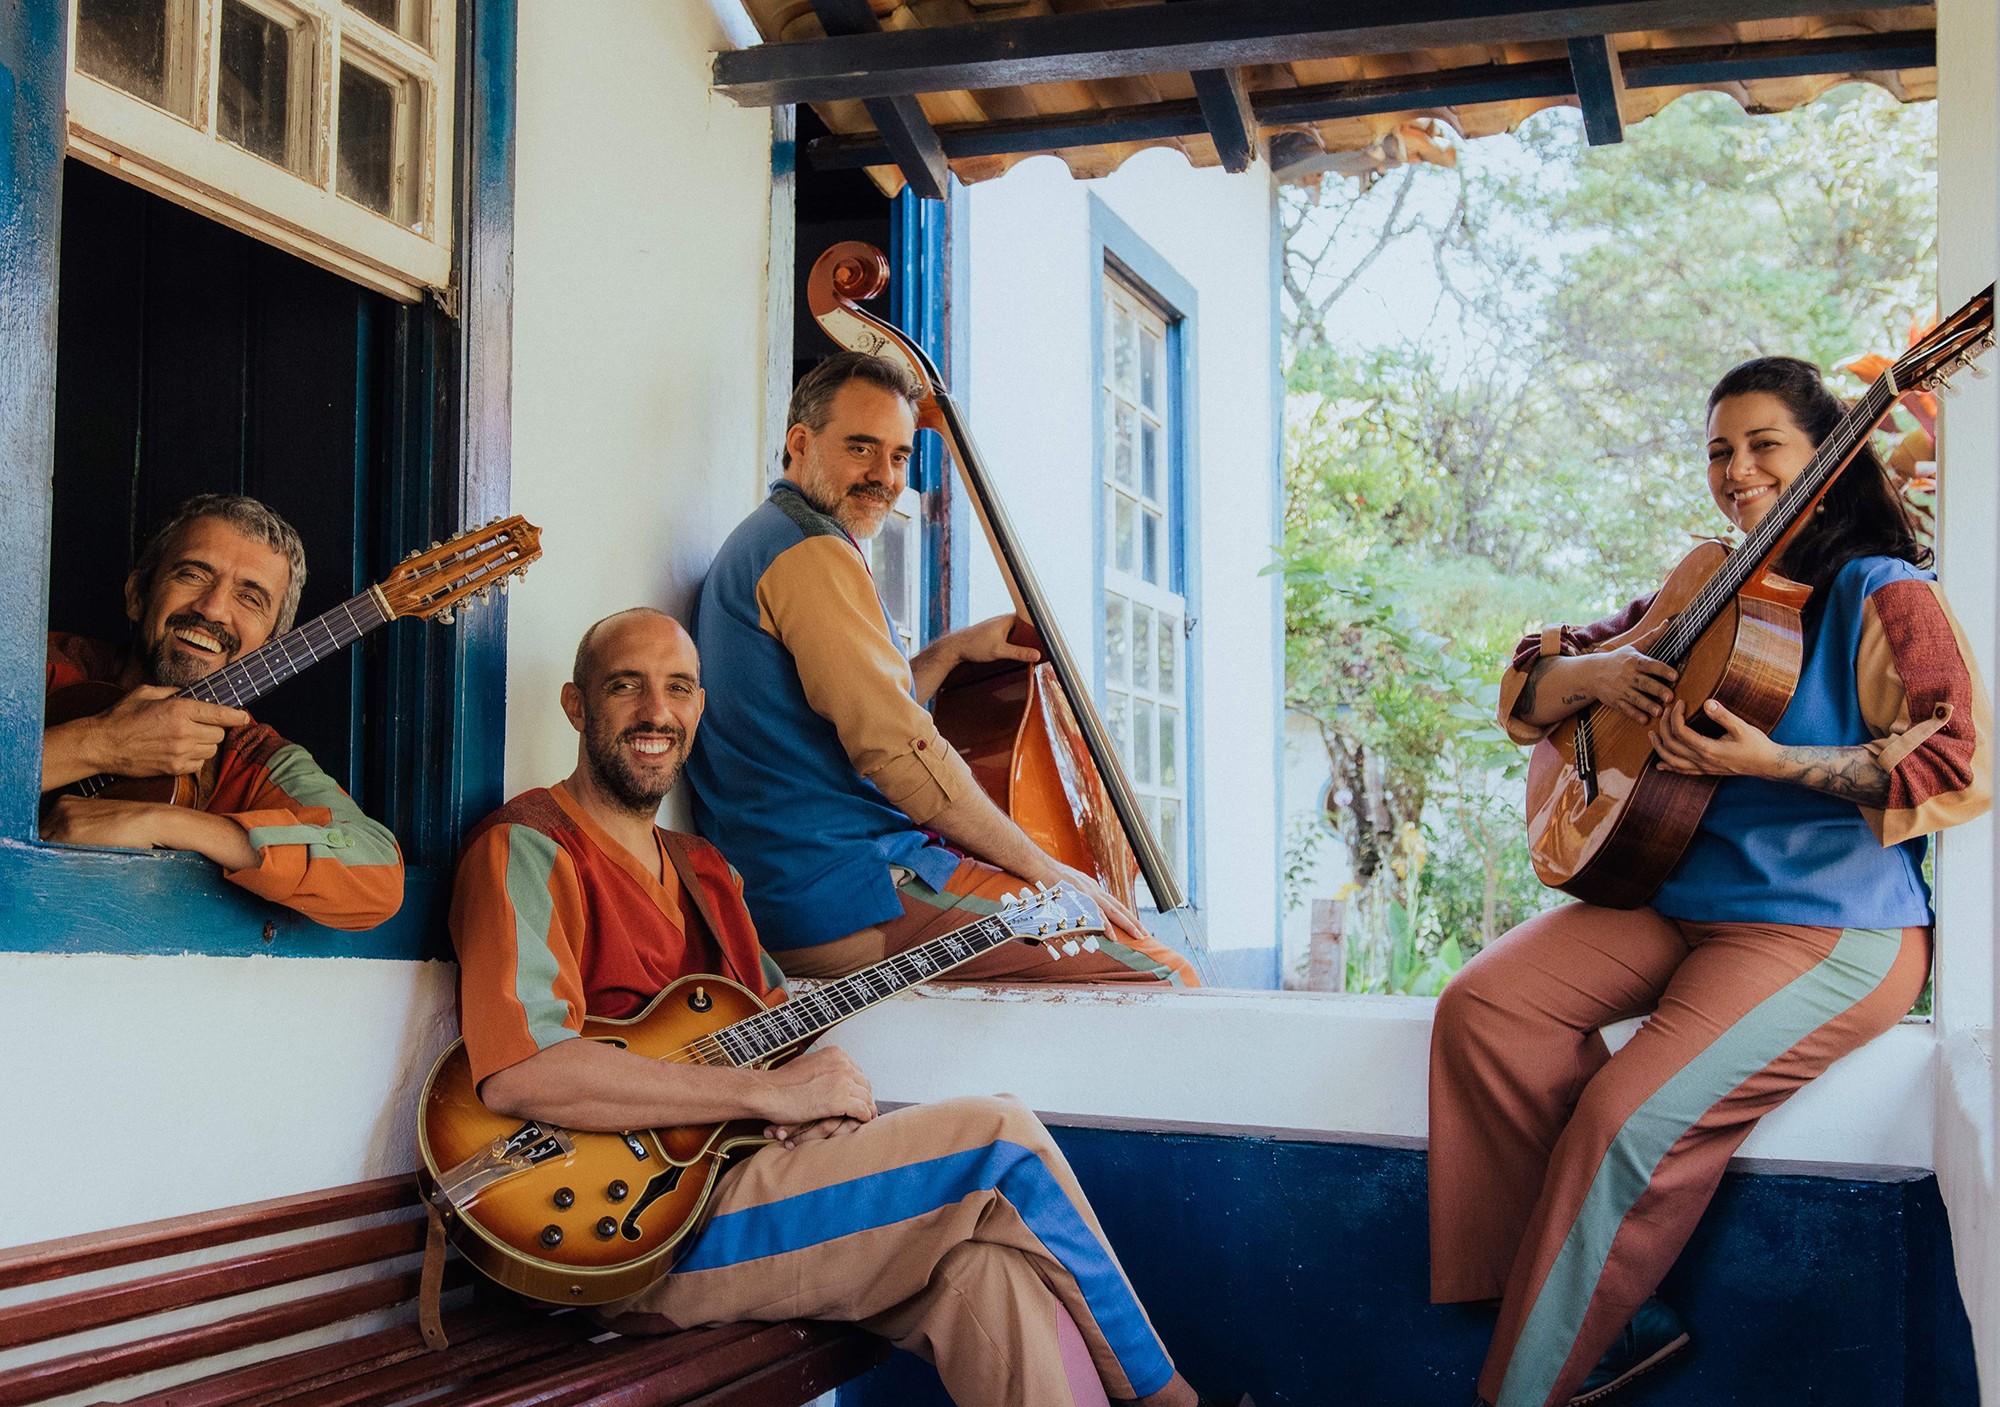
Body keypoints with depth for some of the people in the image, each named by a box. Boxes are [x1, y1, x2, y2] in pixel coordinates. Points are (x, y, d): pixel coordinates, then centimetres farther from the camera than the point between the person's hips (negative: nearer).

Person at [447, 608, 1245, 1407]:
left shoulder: (702, 869, 21)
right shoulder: (527, 849, -7)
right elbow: (517, 1072, -23)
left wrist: (820, 1089, -4)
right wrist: (771, 1092, -20)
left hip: (735, 1175, 8)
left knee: (987, 1263, -21)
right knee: (999, 1142, -14)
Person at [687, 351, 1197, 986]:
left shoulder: (766, 541, 22)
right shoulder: (813, 553, -13)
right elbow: (899, 751, -19)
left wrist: (952, 650, 19)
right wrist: (1042, 868, -11)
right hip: (854, 898, -11)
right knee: (1166, 975, -11)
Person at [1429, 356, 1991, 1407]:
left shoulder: (1885, 598, -5)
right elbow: (1524, 688, 17)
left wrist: (1771, 763, -23)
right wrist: (1594, 671, -7)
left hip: (1832, 928, -7)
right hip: (1671, 897, 7)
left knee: (1634, 1116, -26)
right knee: (1482, 1006, -15)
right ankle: (1611, 1318, -8)